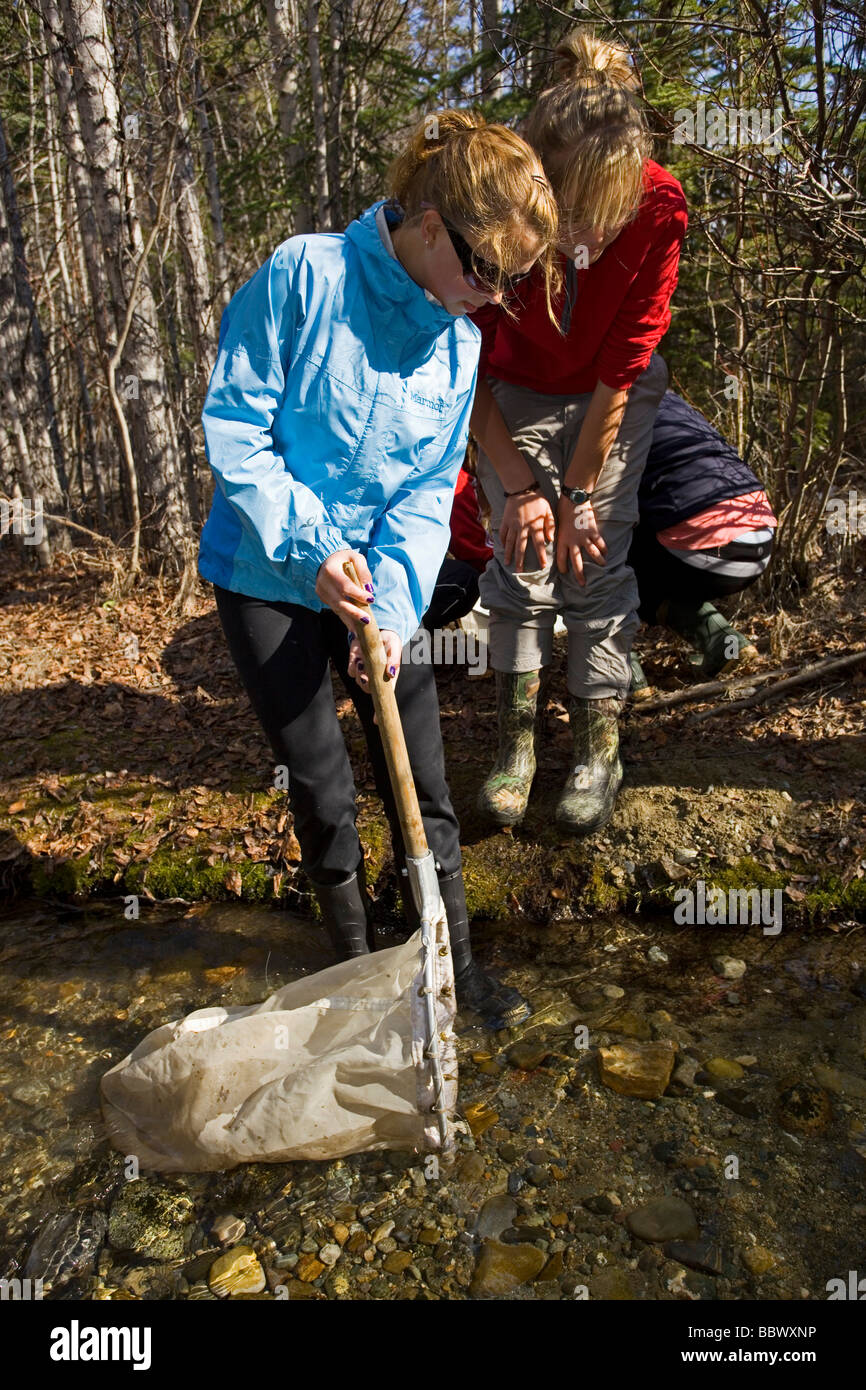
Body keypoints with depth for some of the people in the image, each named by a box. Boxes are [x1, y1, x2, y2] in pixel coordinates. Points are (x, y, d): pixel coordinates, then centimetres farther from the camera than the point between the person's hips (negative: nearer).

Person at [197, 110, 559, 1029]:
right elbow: (234, 427, -15)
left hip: (380, 583, 4)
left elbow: (430, 490, -3)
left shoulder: (459, 339, -1)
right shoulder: (304, 277, -16)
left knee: (423, 787, 7)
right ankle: (356, 961, 30)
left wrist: (393, 606, -16)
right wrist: (311, 544, -24)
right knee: (322, 793, 5)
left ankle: (450, 960, 28)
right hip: (269, 577, -4)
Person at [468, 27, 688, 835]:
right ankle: (516, 745, 5)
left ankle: (598, 753, 5)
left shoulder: (659, 207, -28)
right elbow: (469, 371, -18)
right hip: (517, 393, 1)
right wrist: (519, 486, -18)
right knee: (520, 557, -8)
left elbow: (621, 369, -21)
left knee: (595, 561, -7)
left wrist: (581, 494, -18)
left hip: (613, 396, 0)